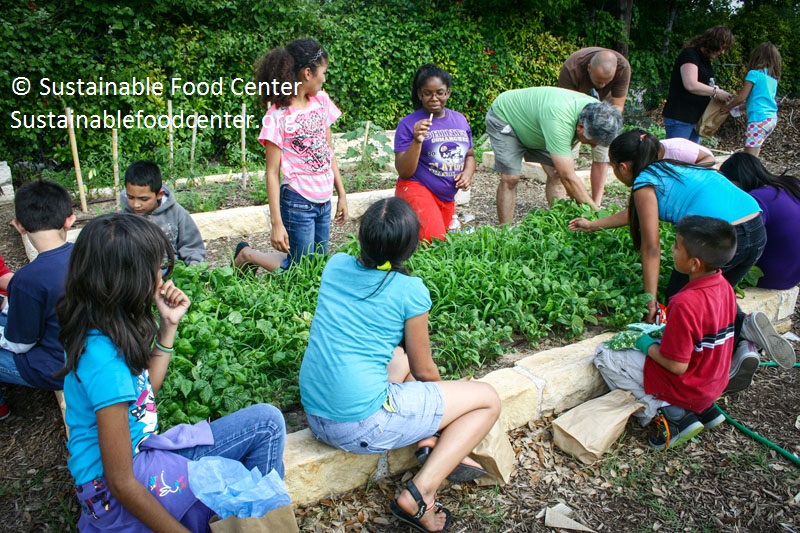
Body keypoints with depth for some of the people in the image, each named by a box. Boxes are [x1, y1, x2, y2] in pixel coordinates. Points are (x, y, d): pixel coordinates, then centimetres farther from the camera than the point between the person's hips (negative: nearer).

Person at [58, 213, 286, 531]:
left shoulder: (100, 328, -3)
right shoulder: (103, 359, -30)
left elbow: (146, 389, 11)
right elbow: (122, 484, -25)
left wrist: (168, 326, 1)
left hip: (138, 452, 9)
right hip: (118, 499, -8)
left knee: (267, 421, 6)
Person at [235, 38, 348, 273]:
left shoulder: (321, 101, 6)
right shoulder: (278, 117, -14)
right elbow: (272, 173, -13)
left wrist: (342, 194, 13)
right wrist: (276, 223, -16)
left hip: (324, 202, 7)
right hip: (297, 203, -7)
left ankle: (249, 254, 32)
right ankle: (247, 255, 22)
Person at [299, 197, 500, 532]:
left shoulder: (335, 266, 2)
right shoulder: (410, 290, -13)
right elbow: (424, 371, 0)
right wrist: (446, 391, 21)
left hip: (314, 417, 7)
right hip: (361, 426, -7)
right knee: (488, 399, 6)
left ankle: (428, 443, 11)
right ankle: (419, 495, -5)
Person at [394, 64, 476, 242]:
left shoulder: (460, 120, 6)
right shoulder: (408, 124, -10)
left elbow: (469, 155, 18)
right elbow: (404, 172, -13)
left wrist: (467, 173, -3)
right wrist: (417, 141, -27)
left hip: (448, 198, 7)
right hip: (417, 189, -6)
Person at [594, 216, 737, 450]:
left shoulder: (685, 304, -31)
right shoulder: (724, 287, -5)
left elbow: (677, 366, -26)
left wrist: (648, 345, -10)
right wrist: (666, 333, 9)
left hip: (684, 387, -8)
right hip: (714, 385, 8)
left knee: (604, 355, -3)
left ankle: (671, 415, -6)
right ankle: (704, 410, 15)